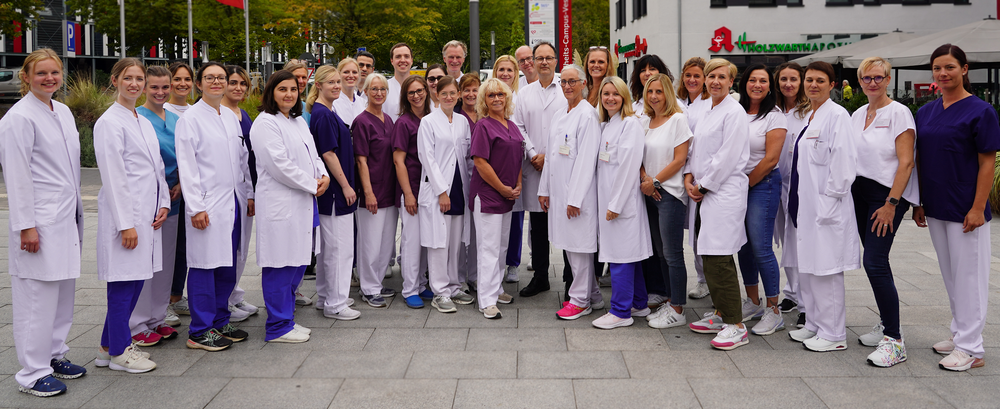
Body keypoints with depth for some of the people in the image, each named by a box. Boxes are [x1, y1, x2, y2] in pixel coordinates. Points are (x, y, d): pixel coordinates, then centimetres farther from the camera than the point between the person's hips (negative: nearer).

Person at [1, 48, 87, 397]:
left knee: (64, 290, 13)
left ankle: (54, 355, 26)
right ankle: (32, 373, 6)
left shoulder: (63, 112, 13)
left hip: (66, 217, 8)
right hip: (40, 219, -8)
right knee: (38, 295, -4)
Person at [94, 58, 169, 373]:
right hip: (124, 212, -8)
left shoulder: (144, 122, 16)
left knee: (135, 279, 12)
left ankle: (110, 346, 23)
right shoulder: (110, 122, -10)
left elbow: (157, 167, 19)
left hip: (147, 213, 8)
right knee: (124, 282, -2)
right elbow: (113, 176, -14)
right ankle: (119, 351, 10)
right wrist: (126, 223, -17)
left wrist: (163, 204, 7)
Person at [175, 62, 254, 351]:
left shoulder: (231, 117, 14)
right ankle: (200, 331, 5)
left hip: (234, 201, 7)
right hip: (208, 204, -7)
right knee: (205, 265, -3)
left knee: (228, 265, 11)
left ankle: (220, 322, 23)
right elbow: (186, 166, -10)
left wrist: (249, 194, 15)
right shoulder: (190, 119, -5)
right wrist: (196, 207, -15)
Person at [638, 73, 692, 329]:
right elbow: (639, 156, 12)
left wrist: (655, 181, -9)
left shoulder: (678, 119, -7)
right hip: (650, 193, 7)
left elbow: (679, 159, -11)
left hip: (671, 193, -7)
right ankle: (668, 301, 24)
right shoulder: (644, 121, 12)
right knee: (661, 252, 13)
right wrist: (645, 179, -5)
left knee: (672, 254, -4)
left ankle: (677, 310, 4)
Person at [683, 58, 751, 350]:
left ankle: (736, 326, -5)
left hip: (724, 192, -8)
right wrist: (689, 178, 3)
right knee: (708, 256, 11)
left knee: (719, 259, -11)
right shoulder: (706, 112, 17)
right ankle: (720, 315, 23)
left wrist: (703, 185, -10)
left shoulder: (734, 112, -9)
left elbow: (727, 157, -15)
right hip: (702, 192, 9)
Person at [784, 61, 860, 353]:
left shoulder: (837, 115, -10)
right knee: (805, 267, 14)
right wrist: (795, 199, 17)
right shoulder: (807, 116, 16)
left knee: (825, 269, -4)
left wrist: (830, 199, -18)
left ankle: (834, 334, 5)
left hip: (825, 205, -9)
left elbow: (844, 161, -16)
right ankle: (814, 325, 26)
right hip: (804, 204, 9)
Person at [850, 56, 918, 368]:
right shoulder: (857, 115, 13)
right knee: (874, 261, 11)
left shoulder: (898, 113, -8)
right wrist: (846, 194, 9)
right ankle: (886, 325, 24)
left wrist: (890, 204, -18)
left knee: (874, 262, -14)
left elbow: (906, 162, -13)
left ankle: (895, 341, -7)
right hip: (860, 193, 7)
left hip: (887, 194, -7)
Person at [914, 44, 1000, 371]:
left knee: (968, 275, 0)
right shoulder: (926, 112, 8)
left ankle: (970, 347, 8)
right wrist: (919, 203, 9)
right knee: (950, 274, 15)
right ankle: (959, 334, 28)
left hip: (965, 209, -6)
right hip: (936, 209, 6)